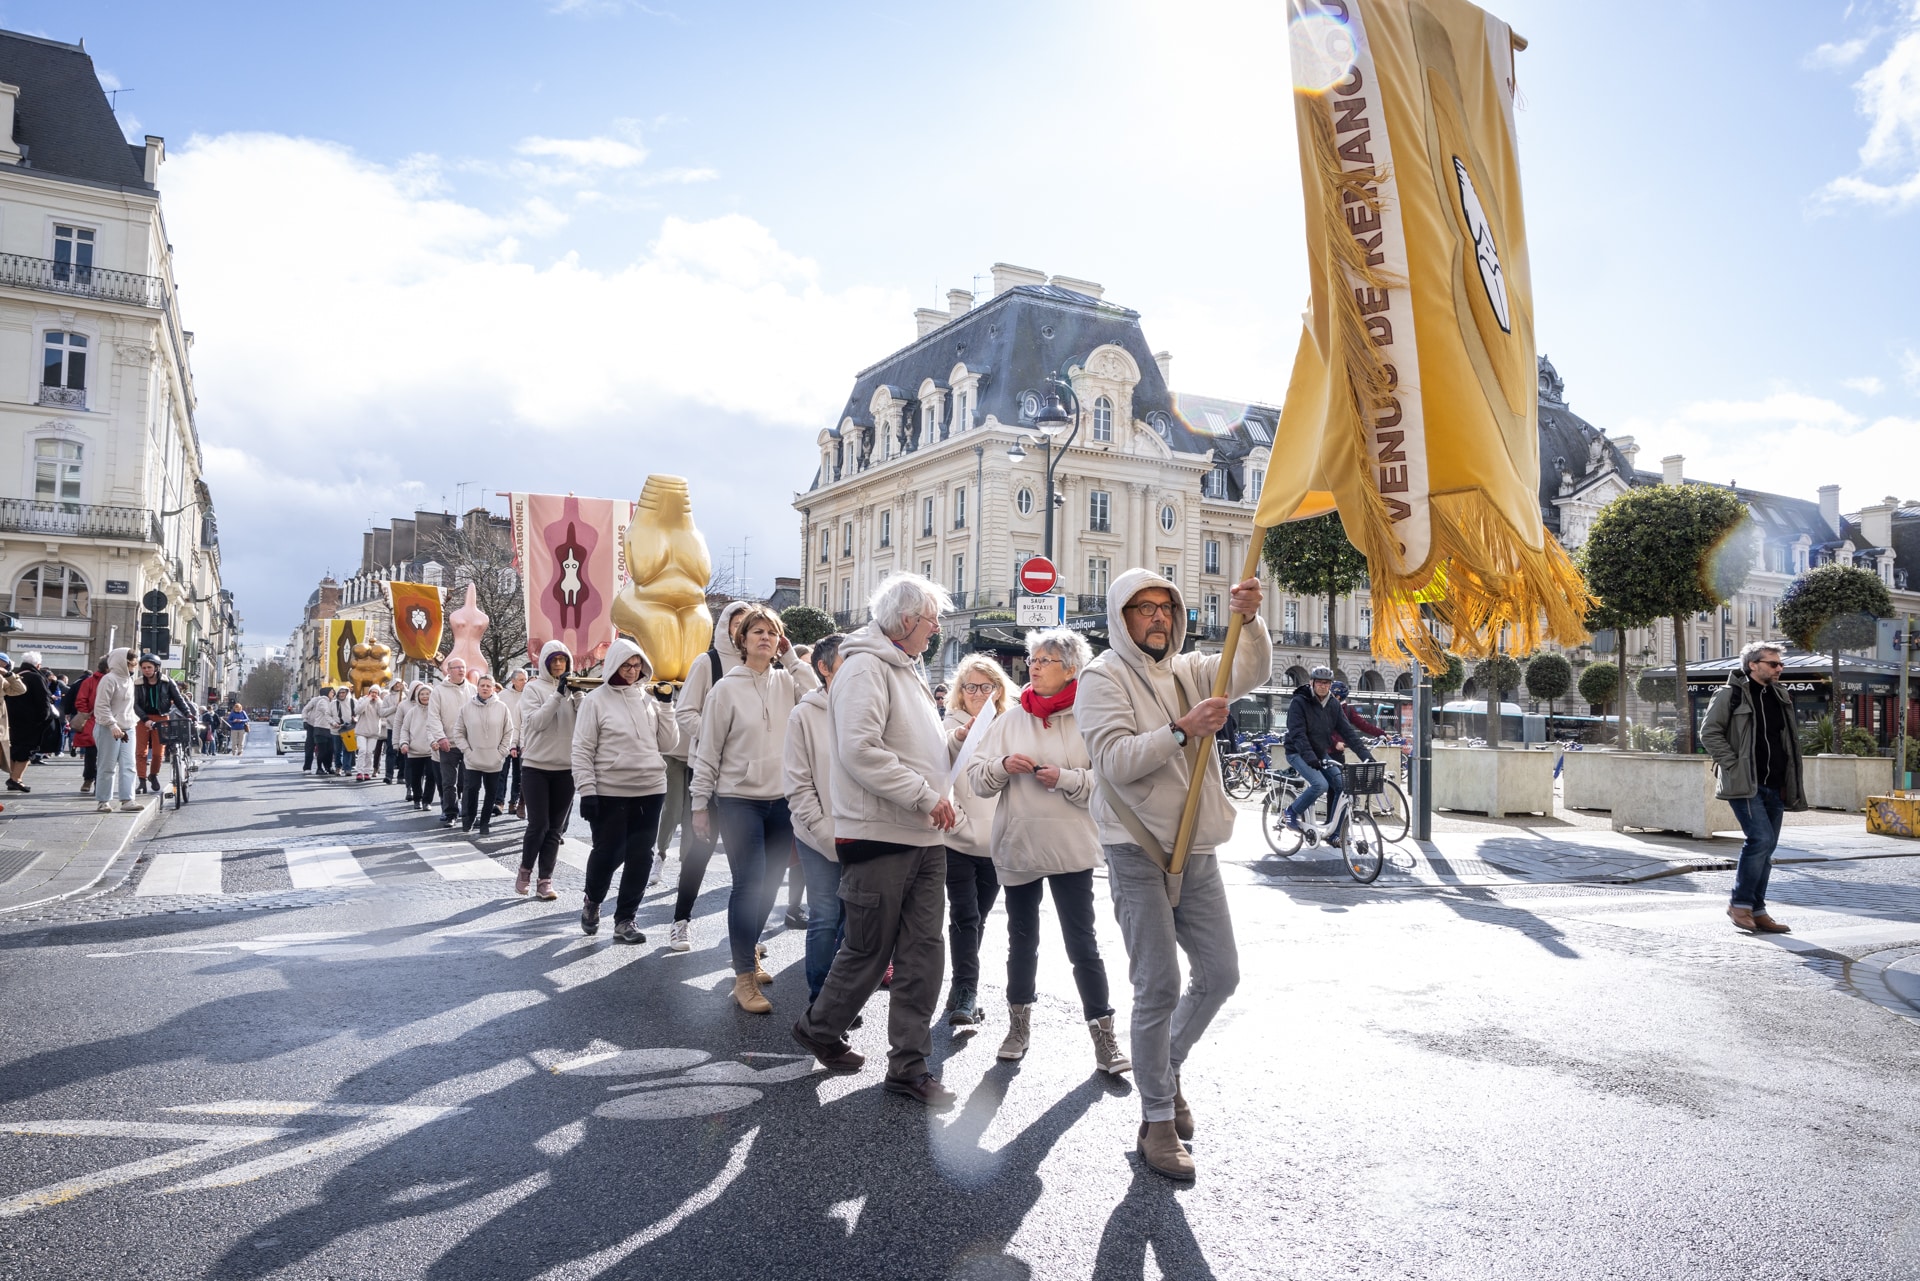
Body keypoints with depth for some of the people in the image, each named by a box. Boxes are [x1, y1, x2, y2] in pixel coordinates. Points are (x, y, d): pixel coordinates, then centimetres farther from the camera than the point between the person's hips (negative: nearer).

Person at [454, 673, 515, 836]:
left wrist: (501, 752, -4)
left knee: (491, 792, 8)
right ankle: (467, 820, 13)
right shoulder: (467, 708, -2)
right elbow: (458, 732, 3)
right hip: (473, 760, -1)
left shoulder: (501, 707, -3)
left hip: (495, 760, 1)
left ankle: (484, 822, 21)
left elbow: (508, 732, 2)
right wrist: (466, 750, -6)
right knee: (471, 789, -4)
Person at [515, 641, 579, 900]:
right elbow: (535, 721, -15)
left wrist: (578, 695, -16)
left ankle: (545, 881, 11)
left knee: (556, 828, 5)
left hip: (566, 767, 3)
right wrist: (558, 695, -21)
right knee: (538, 825, -4)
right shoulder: (533, 688, -2)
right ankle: (525, 870, 20)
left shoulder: (574, 688, 6)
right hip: (536, 766, -3)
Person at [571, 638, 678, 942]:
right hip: (609, 792, -4)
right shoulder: (595, 700, -3)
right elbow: (582, 750, -5)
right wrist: (587, 790, -12)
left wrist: (664, 706, -2)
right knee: (607, 853, 5)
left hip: (650, 791, 4)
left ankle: (625, 920, 17)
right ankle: (592, 901, 34)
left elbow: (668, 744, 7)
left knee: (640, 856, 5)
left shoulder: (649, 699, 8)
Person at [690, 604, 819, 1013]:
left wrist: (792, 659, -6)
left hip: (781, 800, 4)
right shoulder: (726, 689, -3)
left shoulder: (787, 681, 6)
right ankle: (744, 977, -3)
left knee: (769, 883, 11)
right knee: (749, 882, -10)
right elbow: (707, 752, -1)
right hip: (739, 799, -4)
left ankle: (748, 952, 32)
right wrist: (699, 804, -2)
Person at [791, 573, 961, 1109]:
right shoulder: (866, 667, -12)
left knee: (923, 953, 7)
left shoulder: (909, 670, 18)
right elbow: (860, 751, -24)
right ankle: (819, 1028, 29)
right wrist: (927, 796, -21)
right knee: (868, 951, 6)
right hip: (878, 837, -8)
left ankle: (909, 1065, 15)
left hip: (924, 838, 8)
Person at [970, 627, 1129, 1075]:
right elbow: (976, 776, 4)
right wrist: (1004, 765, -14)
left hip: (1070, 848, -4)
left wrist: (1065, 779, -21)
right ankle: (1019, 1025, 33)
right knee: (1022, 940, 17)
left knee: (1082, 943, 0)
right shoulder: (1010, 719, 6)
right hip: (1016, 845, 4)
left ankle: (1104, 1038, 10)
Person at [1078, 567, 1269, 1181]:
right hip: (1139, 855, -6)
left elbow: (1251, 673, -1)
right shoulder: (1103, 678, -7)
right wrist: (1180, 730, -28)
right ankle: (1157, 1121, 12)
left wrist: (1249, 620, -18)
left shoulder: (1188, 670, 12)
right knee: (1158, 988, -3)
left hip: (1197, 854, 6)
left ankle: (1166, 1067, 35)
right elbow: (1115, 760, -18)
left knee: (1220, 974, 12)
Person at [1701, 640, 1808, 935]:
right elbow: (1709, 732, -9)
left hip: (1774, 786, 7)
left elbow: (1788, 741, 24)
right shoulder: (1730, 694, -5)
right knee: (1760, 838, -16)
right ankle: (1740, 903, -3)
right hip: (1745, 784, -7)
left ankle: (1757, 911, 15)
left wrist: (1790, 783, 15)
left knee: (1767, 846, 8)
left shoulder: (1779, 697, 16)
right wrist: (1732, 764, -15)